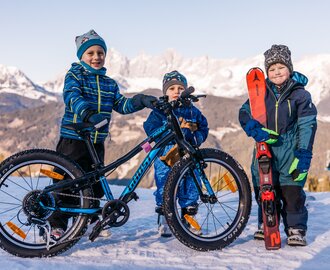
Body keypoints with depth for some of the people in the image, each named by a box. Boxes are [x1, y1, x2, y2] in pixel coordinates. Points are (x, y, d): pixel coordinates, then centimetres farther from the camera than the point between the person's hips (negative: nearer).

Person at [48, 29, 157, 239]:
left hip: (97, 142, 5)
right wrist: (88, 113, -43)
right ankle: (58, 225, 7)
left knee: (95, 183, 11)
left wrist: (141, 101, -14)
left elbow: (121, 105, 5)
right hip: (73, 139, -5)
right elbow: (73, 98, -22)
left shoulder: (109, 83, 14)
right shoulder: (74, 76, -4)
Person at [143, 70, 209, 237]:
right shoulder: (160, 110, 4)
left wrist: (195, 137, -10)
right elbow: (150, 128, -8)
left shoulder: (192, 111, 13)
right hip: (166, 154, -2)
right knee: (165, 187, 0)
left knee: (190, 187, 6)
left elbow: (203, 128, 13)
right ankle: (163, 220, 13)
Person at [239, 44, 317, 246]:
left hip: (290, 149, -3)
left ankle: (296, 229, 9)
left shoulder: (300, 94, -3)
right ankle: (266, 225, 26)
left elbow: (307, 125, -6)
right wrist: (256, 130, -20)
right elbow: (245, 113, 1)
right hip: (265, 148, 3)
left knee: (292, 190, -6)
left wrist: (303, 155, -14)